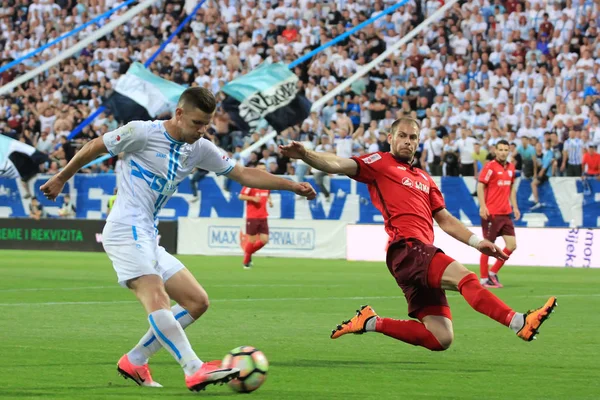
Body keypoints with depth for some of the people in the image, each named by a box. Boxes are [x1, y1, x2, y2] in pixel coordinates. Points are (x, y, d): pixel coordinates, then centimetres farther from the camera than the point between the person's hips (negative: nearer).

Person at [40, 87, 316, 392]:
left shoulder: (199, 149, 12)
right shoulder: (143, 133, -8)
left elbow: (243, 173, 15)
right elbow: (95, 147, 2)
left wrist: (291, 185, 8)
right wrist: (62, 179, 12)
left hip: (148, 239, 9)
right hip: (126, 230, -9)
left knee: (197, 301, 3)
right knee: (156, 297, -26)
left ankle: (134, 362, 7)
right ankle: (195, 371, -41)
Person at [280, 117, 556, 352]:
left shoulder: (425, 179, 29)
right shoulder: (380, 163, 9)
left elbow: (444, 220, 31)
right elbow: (337, 165, -5)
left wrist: (476, 242, 19)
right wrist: (304, 155, -23)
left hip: (424, 252, 8)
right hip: (407, 248, -8)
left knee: (440, 339, -2)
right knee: (464, 277, -29)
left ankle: (371, 322, 10)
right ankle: (519, 323, -42)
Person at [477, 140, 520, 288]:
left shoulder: (511, 167, 11)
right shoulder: (490, 167, -9)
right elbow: (480, 186, -12)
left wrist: (514, 206, 15)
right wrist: (482, 206, -20)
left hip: (506, 213, 7)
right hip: (491, 213, -7)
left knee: (511, 245, 3)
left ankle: (493, 273, 16)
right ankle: (484, 279, 8)